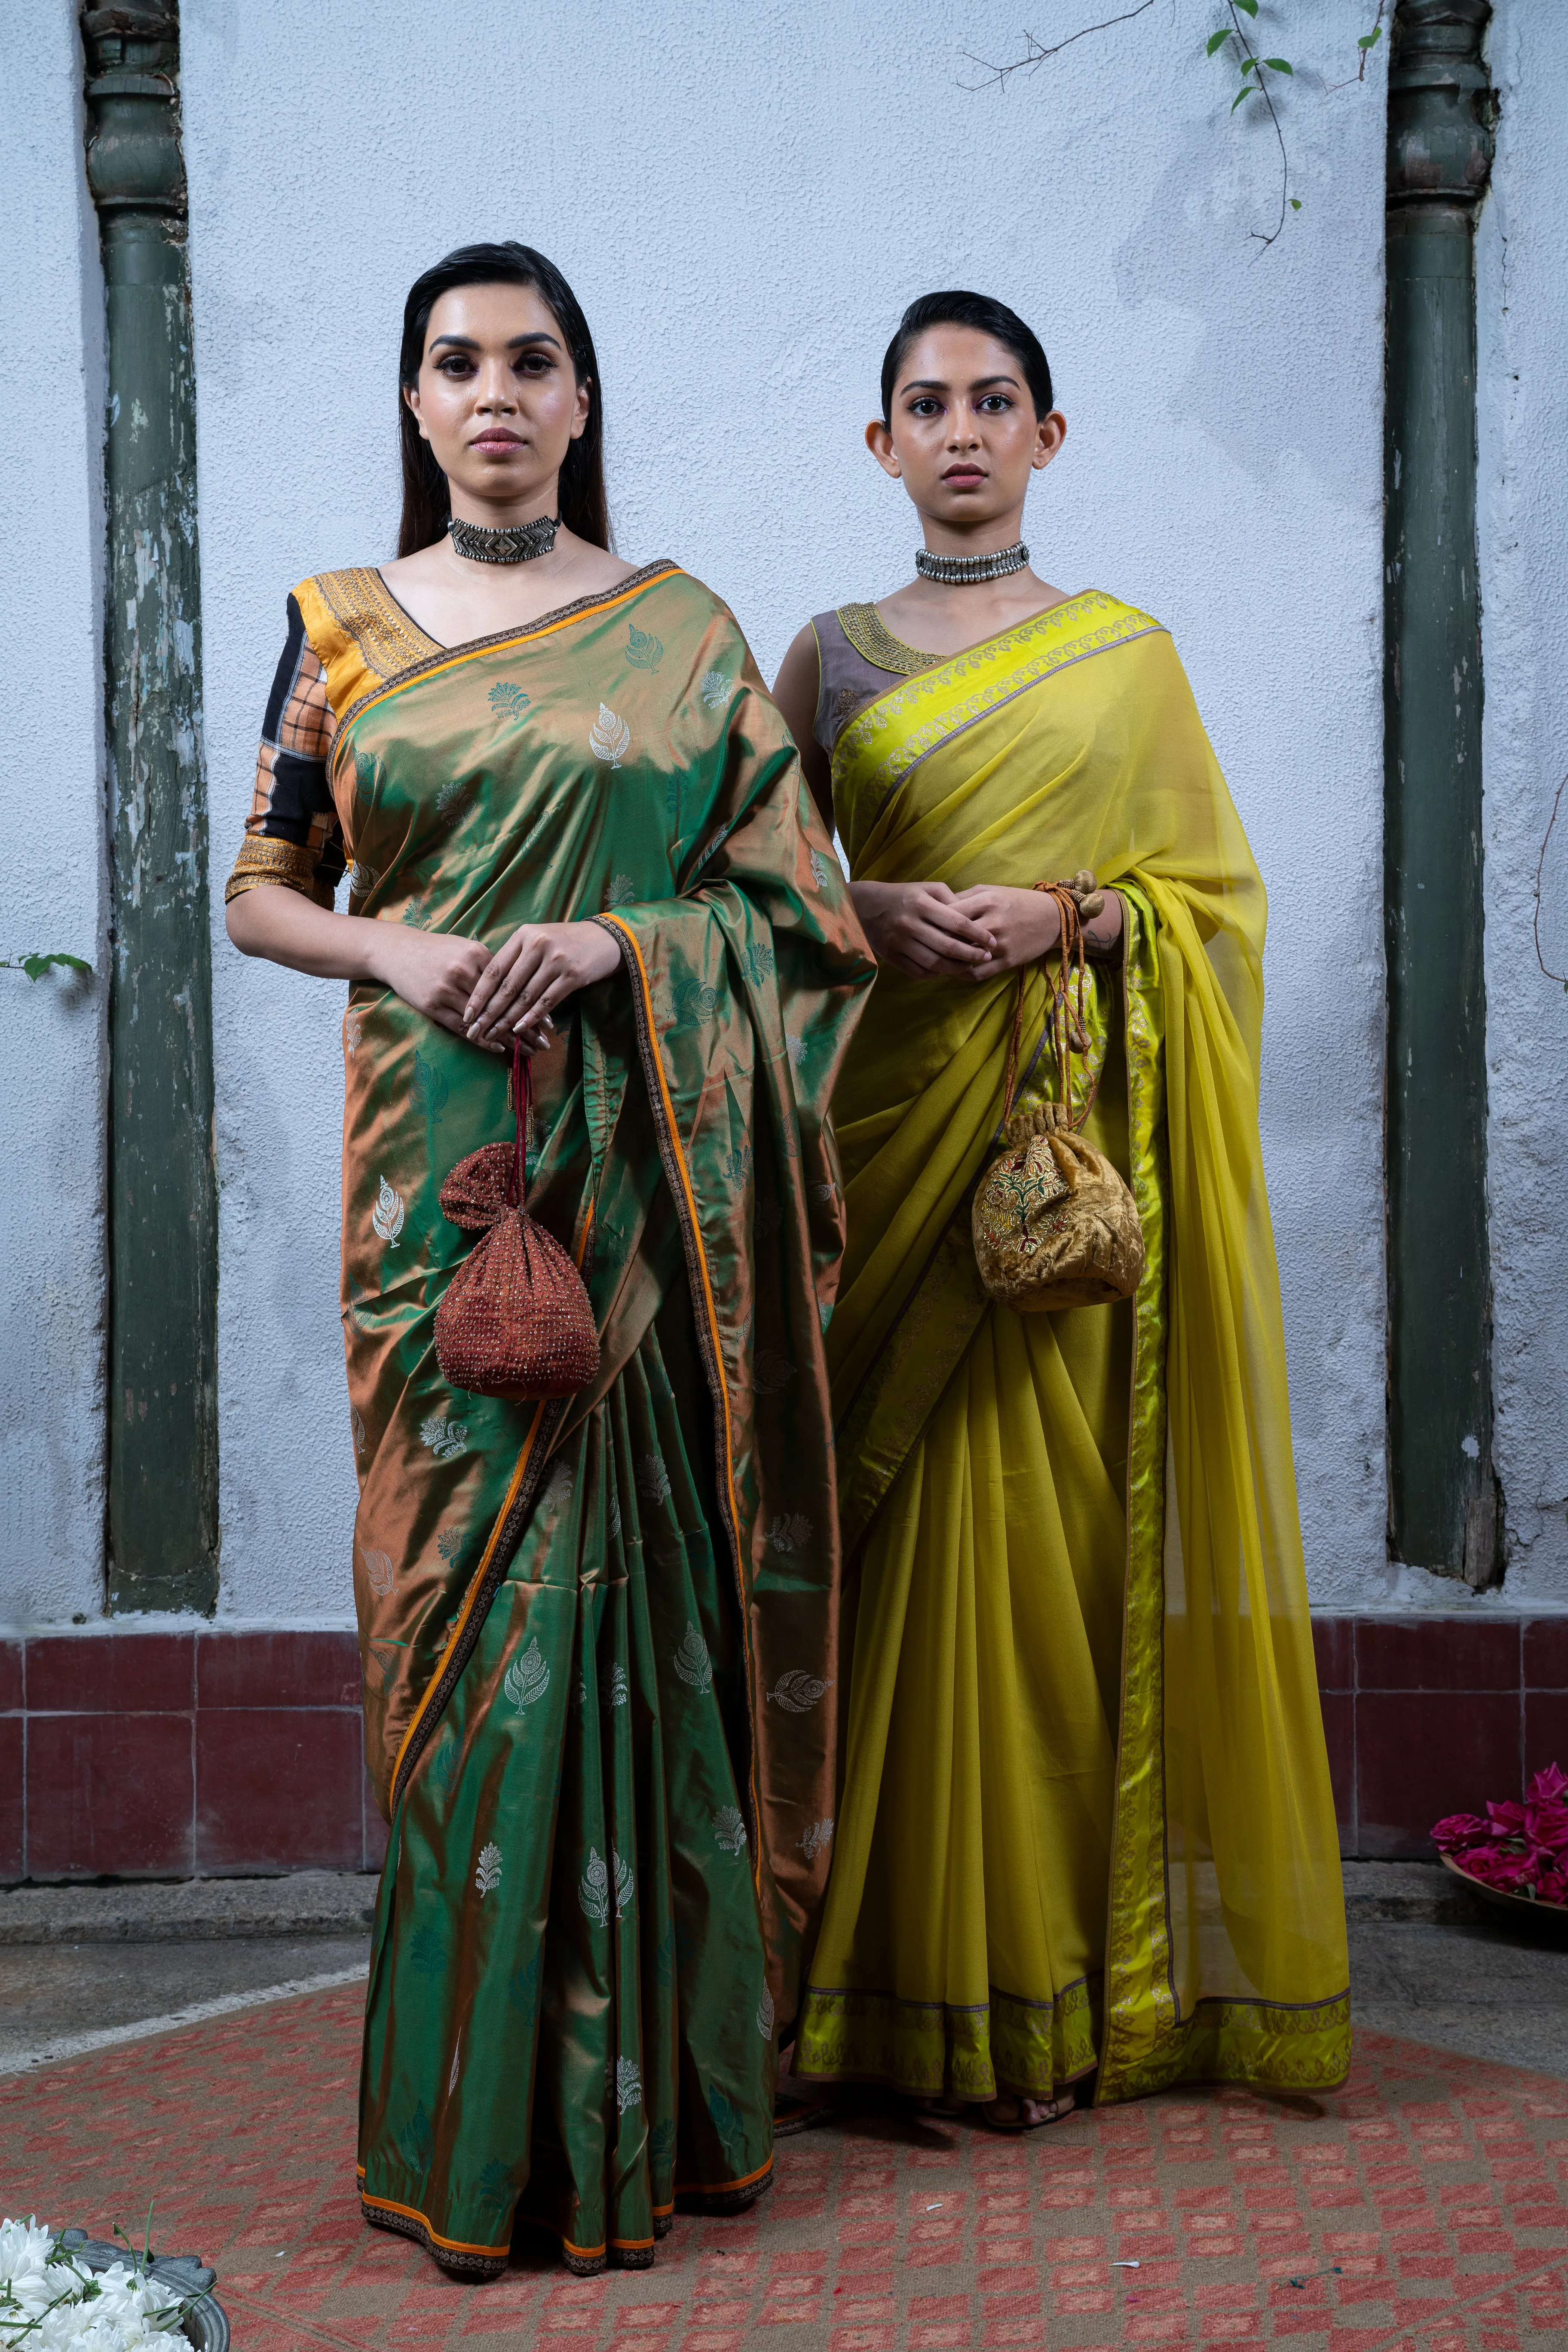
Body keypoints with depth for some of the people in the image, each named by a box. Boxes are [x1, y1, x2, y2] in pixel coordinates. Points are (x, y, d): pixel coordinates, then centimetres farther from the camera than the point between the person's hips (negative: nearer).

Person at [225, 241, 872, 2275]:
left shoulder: (685, 631, 7)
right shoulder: (341, 628, 10)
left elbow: (790, 896, 4)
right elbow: (263, 892, 11)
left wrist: (607, 942, -12)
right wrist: (402, 953, -8)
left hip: (648, 1162, 0)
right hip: (442, 1155, 1)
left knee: (638, 1574, -1)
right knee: (467, 1571, -1)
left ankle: (648, 2093, 11)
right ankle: (478, 2116, 9)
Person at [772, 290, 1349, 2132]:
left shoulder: (1127, 651, 10)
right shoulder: (831, 655, 11)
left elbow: (1213, 890, 7)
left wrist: (1065, 914, -11)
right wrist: (876, 912, -11)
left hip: (1071, 1128, 0)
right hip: (896, 1119, 0)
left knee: (1054, 1519, -2)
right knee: (924, 1525, -2)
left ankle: (1069, 1976, 8)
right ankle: (930, 1978, 6)